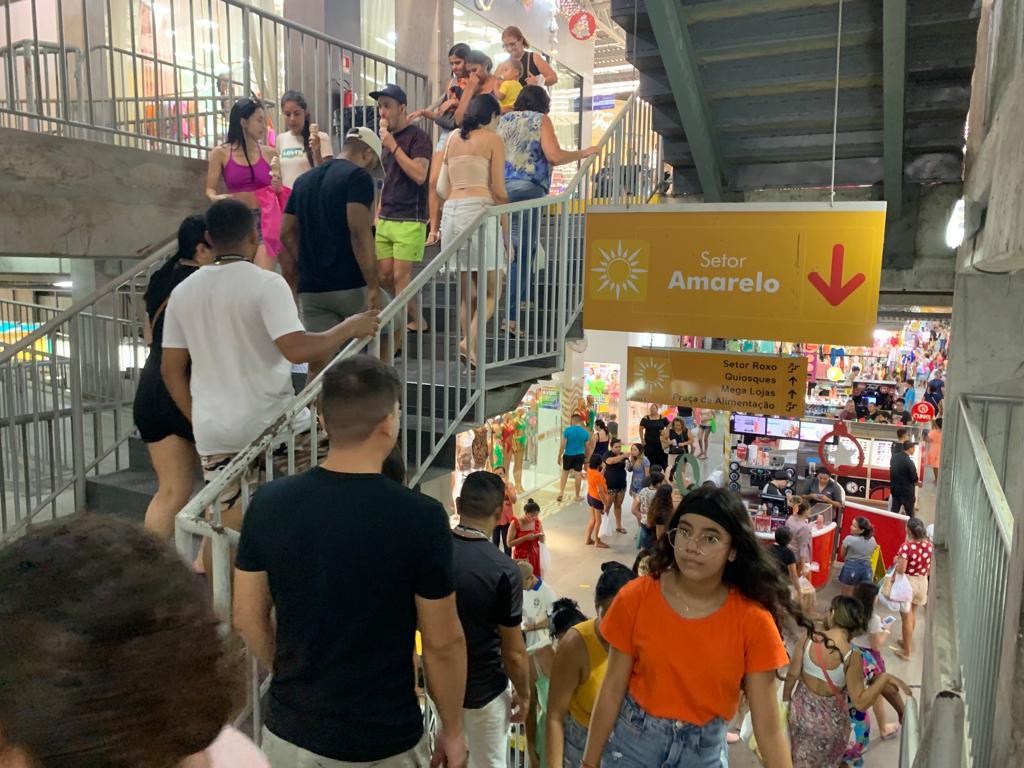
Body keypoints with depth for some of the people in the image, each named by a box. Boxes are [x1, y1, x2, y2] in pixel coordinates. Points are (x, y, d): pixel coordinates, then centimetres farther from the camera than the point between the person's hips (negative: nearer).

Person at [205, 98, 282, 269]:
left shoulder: (269, 153, 4)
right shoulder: (221, 153, 1)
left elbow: (279, 192, 11)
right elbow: (210, 189, 4)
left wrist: (277, 185, -12)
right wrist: (215, 198, -18)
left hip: (263, 220, 0)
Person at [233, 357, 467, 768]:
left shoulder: (269, 503, -11)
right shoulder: (420, 516, -21)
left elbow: (248, 619, 0)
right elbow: (443, 643, -13)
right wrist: (452, 729, 2)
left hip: (291, 732, 3)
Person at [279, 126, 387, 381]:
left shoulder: (304, 180, 16)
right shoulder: (359, 176, -6)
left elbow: (287, 234, 14)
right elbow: (359, 232, -19)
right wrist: (373, 287, -19)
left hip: (311, 289, 6)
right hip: (351, 286, -6)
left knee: (319, 363, 8)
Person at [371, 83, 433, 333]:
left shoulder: (417, 137, -7)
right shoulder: (386, 138, 16)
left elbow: (419, 175, -20)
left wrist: (393, 146, -17)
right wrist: (378, 213, 19)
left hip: (409, 220, -8)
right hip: (385, 220, 8)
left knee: (400, 276, -8)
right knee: (384, 276, 7)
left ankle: (414, 322, 7)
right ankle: (417, 319, 21)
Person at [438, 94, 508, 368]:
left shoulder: (452, 139, 20)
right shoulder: (493, 139, 5)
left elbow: (442, 188, 16)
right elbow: (498, 190, -1)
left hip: (451, 212, 6)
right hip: (479, 211, -5)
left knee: (467, 293, 12)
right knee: (491, 291, 3)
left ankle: (471, 358, 12)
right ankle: (470, 341, -18)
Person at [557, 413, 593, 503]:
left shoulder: (567, 430, -9)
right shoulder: (585, 432, -2)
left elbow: (563, 445, -9)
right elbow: (587, 447, 4)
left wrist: (559, 456, -1)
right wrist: (586, 457, 18)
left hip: (568, 455, -1)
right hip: (579, 455, 1)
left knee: (565, 472, 17)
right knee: (578, 475, 6)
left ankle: (561, 492, 10)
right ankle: (577, 496, 16)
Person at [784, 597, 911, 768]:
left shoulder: (810, 637, -19)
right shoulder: (852, 656, -26)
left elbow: (792, 674, -11)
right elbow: (861, 702, -23)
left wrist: (785, 701, 5)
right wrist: (885, 677, -17)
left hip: (802, 708, 2)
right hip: (829, 719, -2)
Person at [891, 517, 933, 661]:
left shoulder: (906, 546, -25)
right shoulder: (929, 545, -7)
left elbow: (901, 570, -25)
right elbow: (929, 568, 5)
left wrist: (896, 561, -6)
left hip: (908, 582, -6)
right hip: (922, 582, 6)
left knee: (906, 616, 10)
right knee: (912, 614, 26)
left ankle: (906, 651, 22)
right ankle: (908, 642, 44)